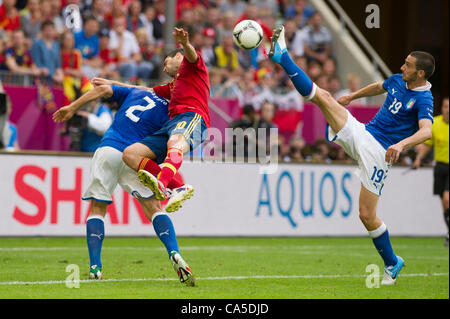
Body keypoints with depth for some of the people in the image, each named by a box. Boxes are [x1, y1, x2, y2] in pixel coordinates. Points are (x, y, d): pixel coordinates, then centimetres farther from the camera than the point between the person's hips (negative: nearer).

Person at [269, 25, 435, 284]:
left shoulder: (423, 100, -15)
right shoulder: (398, 81, 8)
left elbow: (426, 130, -34)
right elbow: (378, 87, 33)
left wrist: (401, 144, -50)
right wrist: (352, 96, 44)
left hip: (379, 152, -6)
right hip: (361, 134, 6)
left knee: (367, 215, -7)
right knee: (322, 96, -9)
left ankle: (392, 263, 13)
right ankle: (282, 57, -2)